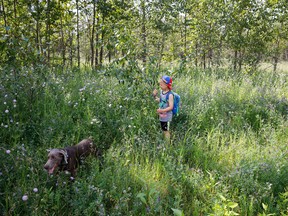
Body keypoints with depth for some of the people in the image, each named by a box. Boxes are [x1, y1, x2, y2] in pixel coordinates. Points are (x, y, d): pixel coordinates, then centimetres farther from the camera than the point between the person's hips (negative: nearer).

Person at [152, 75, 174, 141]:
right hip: (161, 116, 8)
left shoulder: (170, 95, -23)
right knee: (163, 130, 21)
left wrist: (162, 110, -33)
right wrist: (155, 96, 3)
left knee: (166, 130, 5)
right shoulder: (161, 92, 1)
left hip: (167, 116, -8)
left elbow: (171, 107, -24)